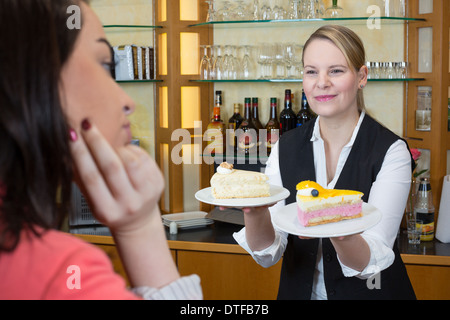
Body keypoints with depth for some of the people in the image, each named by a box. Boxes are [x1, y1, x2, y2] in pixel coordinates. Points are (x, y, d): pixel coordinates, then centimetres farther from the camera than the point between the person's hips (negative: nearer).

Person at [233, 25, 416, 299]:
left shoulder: (390, 150, -15)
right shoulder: (286, 148, -6)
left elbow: (372, 263, -21)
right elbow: (267, 255, -11)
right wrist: (254, 209, -29)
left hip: (368, 292, -2)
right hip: (299, 292, 3)